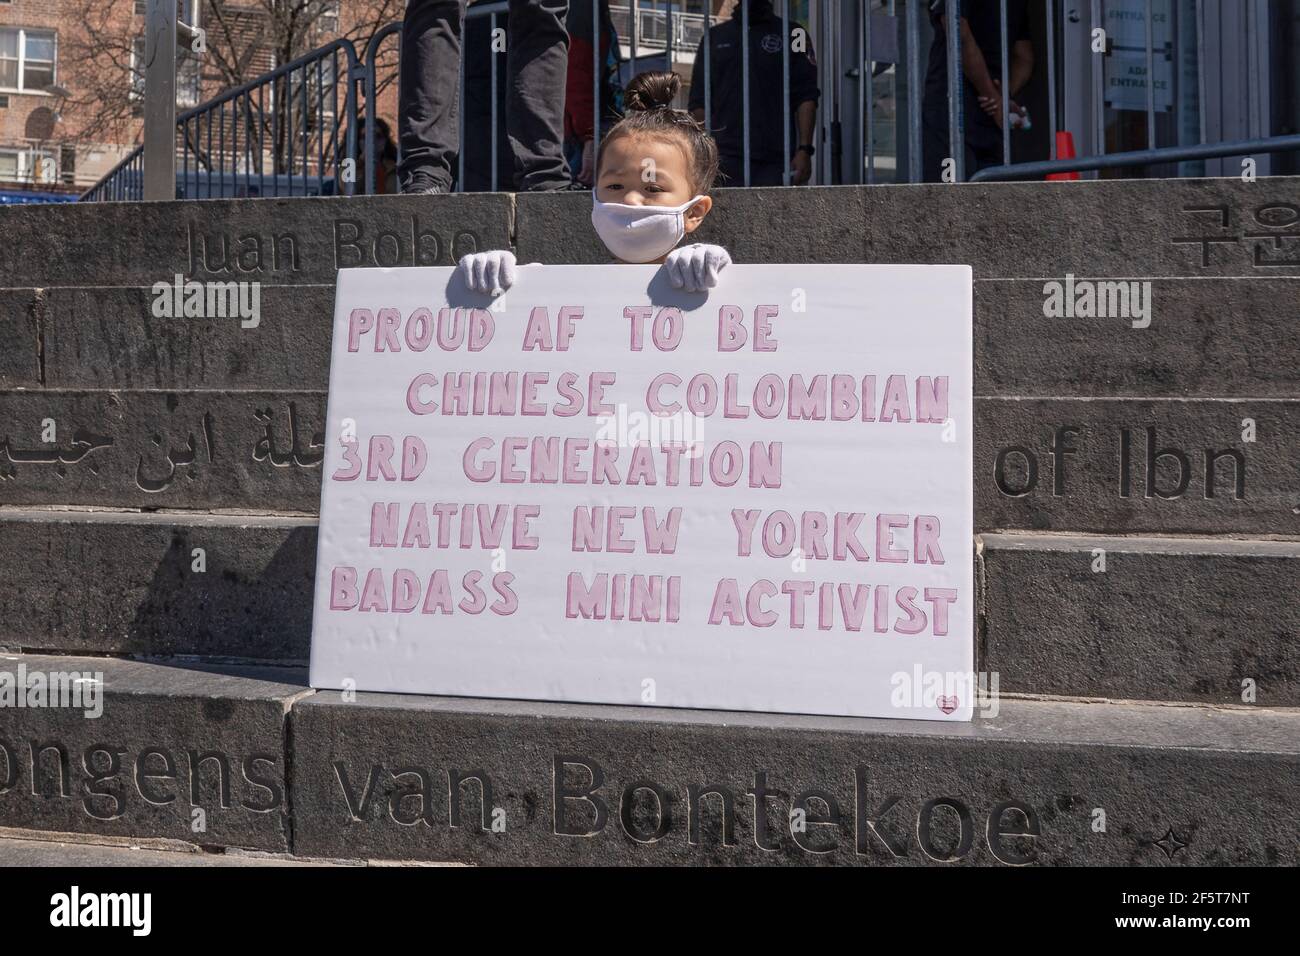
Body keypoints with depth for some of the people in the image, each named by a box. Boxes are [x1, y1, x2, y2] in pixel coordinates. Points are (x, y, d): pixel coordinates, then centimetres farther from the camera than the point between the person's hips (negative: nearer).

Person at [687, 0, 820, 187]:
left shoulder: (791, 34, 10)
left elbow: (806, 97, 2)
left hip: (775, 159, -1)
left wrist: (805, 149, -10)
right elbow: (699, 103, 13)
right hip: (726, 159, 1)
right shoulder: (714, 37, 16)